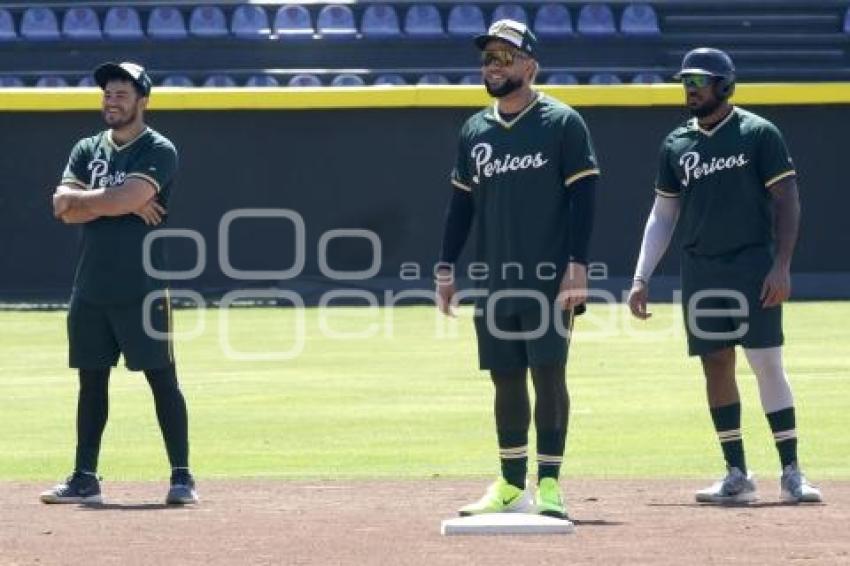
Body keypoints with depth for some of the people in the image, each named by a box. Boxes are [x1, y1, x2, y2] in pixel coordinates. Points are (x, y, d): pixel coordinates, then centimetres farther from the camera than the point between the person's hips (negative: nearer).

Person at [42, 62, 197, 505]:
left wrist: (79, 199, -4)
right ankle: (85, 479, 13)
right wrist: (125, 204, -10)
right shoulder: (87, 150, 14)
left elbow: (103, 200, -20)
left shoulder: (158, 152, -4)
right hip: (90, 289, 6)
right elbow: (63, 208, -2)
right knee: (91, 381, 9)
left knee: (162, 379, -5)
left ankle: (182, 476, -3)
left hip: (141, 290, -6)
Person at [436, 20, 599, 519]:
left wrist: (577, 267, -15)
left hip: (549, 280, -5)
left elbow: (582, 198, -7)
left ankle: (549, 485, -4)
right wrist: (446, 268, 11)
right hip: (494, 284, 5)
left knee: (548, 374, -6)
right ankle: (511, 487, 15)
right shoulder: (475, 131, 13)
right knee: (506, 380, 8)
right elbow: (462, 202, 17)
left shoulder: (563, 123, -3)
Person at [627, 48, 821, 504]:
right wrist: (641, 278, 9)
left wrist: (781, 266, -15)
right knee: (716, 365, 3)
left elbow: (787, 201, -5)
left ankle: (791, 473, -4)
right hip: (700, 272, 5)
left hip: (753, 265, -5)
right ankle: (736, 475, 8)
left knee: (767, 363, -7)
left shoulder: (758, 134, -2)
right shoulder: (676, 145, 11)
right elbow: (662, 215, 16)